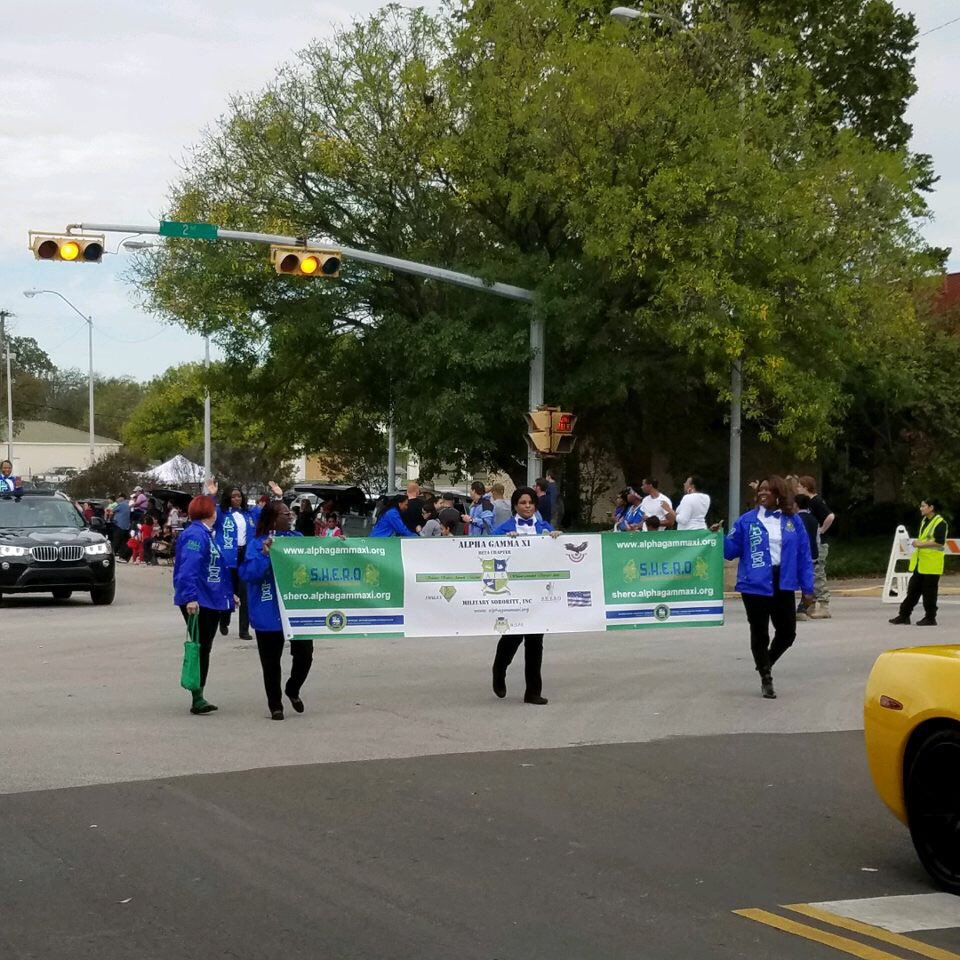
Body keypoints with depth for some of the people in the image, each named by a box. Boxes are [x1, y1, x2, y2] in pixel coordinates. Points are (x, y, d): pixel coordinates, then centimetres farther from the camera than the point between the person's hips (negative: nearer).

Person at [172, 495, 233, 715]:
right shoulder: (195, 535, -16)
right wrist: (190, 598, -34)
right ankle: (197, 699, -6)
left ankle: (198, 697, 21)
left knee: (204, 649, 14)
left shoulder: (206, 534, 16)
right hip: (198, 603, -10)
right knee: (200, 649, -8)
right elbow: (188, 570, -26)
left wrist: (228, 594, 25)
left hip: (210, 601, 10)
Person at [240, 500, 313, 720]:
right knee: (271, 661, 6)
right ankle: (275, 705, 22)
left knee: (304, 653, 3)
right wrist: (264, 555, -28)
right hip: (269, 613, -4)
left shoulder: (298, 538, 6)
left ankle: (293, 689, 32)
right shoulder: (259, 543, -9)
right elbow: (247, 573, -16)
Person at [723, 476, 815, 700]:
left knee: (787, 632, 8)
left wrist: (807, 588, 1)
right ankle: (766, 680, 20)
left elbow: (804, 556, 4)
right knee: (760, 634, 4)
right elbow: (732, 550, 1)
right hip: (755, 585, -2)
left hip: (783, 585, 2)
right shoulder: (747, 520, 0)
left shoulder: (793, 522, 3)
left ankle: (766, 662, 36)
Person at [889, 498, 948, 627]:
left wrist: (920, 544, -19)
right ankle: (904, 615, 13)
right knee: (912, 589, 9)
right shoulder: (925, 521, 16)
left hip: (931, 564, -9)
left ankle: (930, 618, 7)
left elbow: (939, 542, -22)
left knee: (929, 591, -2)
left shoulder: (940, 523, -12)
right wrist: (917, 545, 11)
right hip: (919, 562, 9)